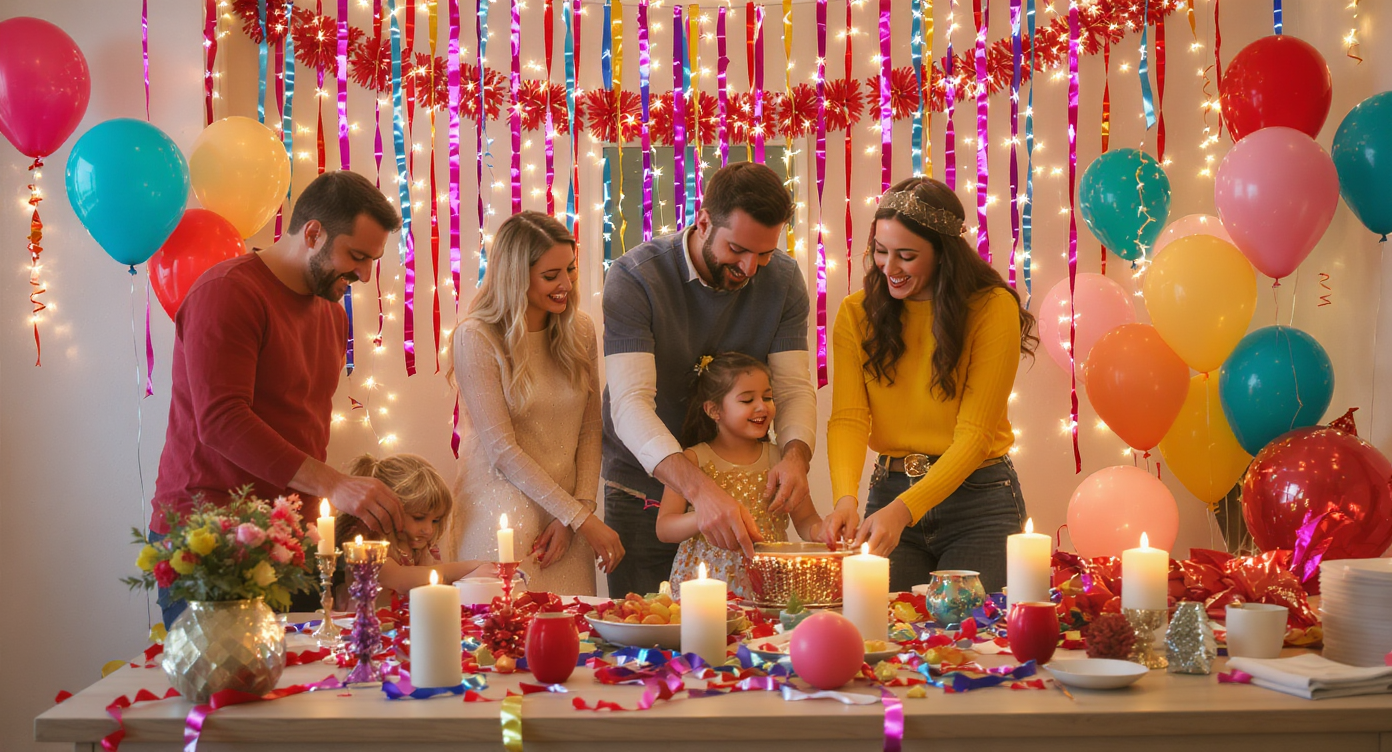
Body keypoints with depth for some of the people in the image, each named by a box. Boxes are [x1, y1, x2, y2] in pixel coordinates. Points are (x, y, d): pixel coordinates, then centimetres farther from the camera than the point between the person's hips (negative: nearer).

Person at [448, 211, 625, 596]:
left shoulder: (579, 331, 6)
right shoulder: (476, 337, -11)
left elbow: (589, 432, 7)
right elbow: (502, 450, -14)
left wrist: (581, 506, -9)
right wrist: (581, 517, -14)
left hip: (565, 518, 4)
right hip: (500, 517, -4)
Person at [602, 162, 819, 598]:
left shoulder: (783, 279, -8)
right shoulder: (633, 279, -22)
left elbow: (793, 387, -9)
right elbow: (630, 403, -31)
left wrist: (795, 456, -32)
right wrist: (699, 490, -45)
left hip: (740, 488, 3)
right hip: (644, 490, -3)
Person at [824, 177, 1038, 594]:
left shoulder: (992, 308, -11)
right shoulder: (856, 312, 1)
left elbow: (975, 433, -15)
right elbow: (848, 417, -8)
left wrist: (903, 511, -27)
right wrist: (846, 497, -28)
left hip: (978, 499, -3)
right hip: (889, 491, 3)